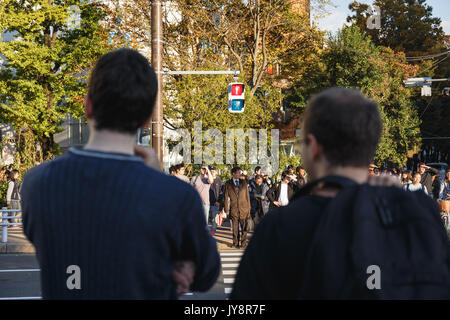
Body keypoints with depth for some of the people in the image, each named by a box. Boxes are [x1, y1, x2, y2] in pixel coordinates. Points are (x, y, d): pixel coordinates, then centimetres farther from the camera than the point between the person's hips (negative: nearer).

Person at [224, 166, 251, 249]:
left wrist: (248, 208, 5)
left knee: (244, 227, 4)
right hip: (234, 208, -1)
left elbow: (247, 196, 10)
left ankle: (243, 243, 13)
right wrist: (227, 209, -2)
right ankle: (235, 243, 14)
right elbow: (226, 197, 3)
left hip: (243, 208, 1)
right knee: (235, 227, 4)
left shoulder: (244, 183, 8)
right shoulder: (228, 184, 3)